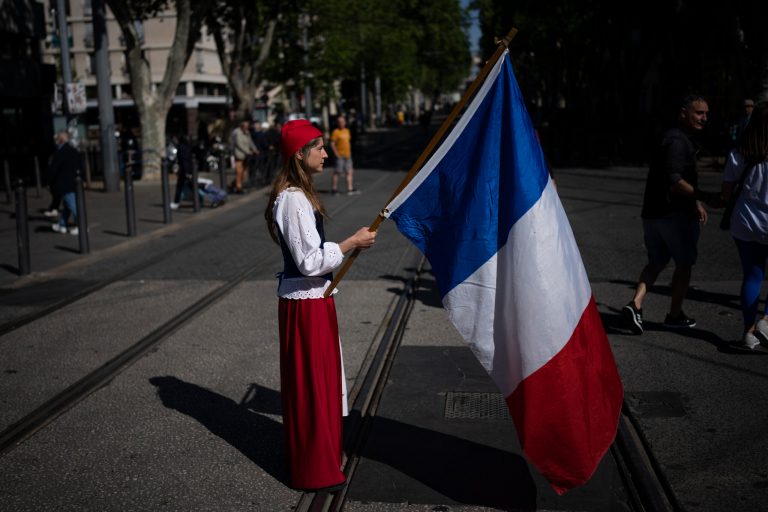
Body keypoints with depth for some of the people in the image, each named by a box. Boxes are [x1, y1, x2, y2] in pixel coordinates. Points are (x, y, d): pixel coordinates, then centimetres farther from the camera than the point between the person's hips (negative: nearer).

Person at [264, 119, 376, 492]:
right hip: (305, 302, -10)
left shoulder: (297, 194, 11)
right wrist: (352, 243, -17)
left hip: (312, 297, 10)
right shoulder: (294, 199, -21)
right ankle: (316, 471, 16)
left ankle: (319, 455, 38)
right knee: (310, 382, 2)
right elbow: (310, 261, -23)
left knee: (320, 378, 21)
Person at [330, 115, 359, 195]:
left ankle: (350, 189, 7)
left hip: (347, 156, 7)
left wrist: (349, 152, 16)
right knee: (337, 172, -3)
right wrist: (336, 154, -16)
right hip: (340, 156, -7)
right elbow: (332, 144, -11)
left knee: (350, 172, 5)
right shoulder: (336, 132, -8)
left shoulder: (347, 131, 14)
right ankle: (334, 189, 3)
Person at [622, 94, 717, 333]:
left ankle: (635, 304, -3)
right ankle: (675, 315, 17)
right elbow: (674, 183, -26)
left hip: (652, 212, 9)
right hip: (675, 214, -9)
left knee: (656, 262, 14)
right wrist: (705, 197, -26)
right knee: (684, 263, 8)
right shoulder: (677, 141, -17)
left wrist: (696, 202, 22)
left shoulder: (683, 140, 18)